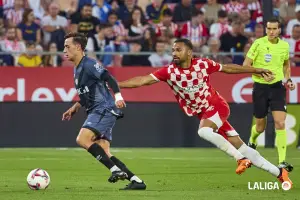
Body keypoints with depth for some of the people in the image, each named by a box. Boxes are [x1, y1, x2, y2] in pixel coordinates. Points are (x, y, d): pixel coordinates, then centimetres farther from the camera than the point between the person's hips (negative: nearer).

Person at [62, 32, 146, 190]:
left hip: (104, 109, -10)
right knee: (103, 154, 2)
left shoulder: (89, 64, -10)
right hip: (97, 112, 10)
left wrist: (118, 96, -35)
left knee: (82, 140, -22)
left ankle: (117, 170, -21)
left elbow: (109, 79, -22)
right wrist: (74, 109, 28)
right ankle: (136, 181, 2)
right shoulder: (77, 69, 20)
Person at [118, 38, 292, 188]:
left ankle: (241, 159, -18)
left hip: (217, 106, -3)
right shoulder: (169, 72, -11)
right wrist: (115, 85, -26)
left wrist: (257, 70, 11)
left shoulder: (203, 64, -13)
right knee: (239, 145, 1)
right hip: (203, 113, 3)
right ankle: (279, 172, 10)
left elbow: (228, 68, 2)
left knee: (204, 131, -33)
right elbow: (142, 80, -15)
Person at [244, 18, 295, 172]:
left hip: (277, 86, 2)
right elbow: (245, 64, -8)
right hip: (260, 87, -2)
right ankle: (252, 142, 46)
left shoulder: (284, 46, 3)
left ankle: (282, 161, -14)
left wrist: (288, 80, 8)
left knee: (280, 123, -14)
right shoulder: (259, 43, -9)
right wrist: (261, 73, -22)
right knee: (260, 127, 9)